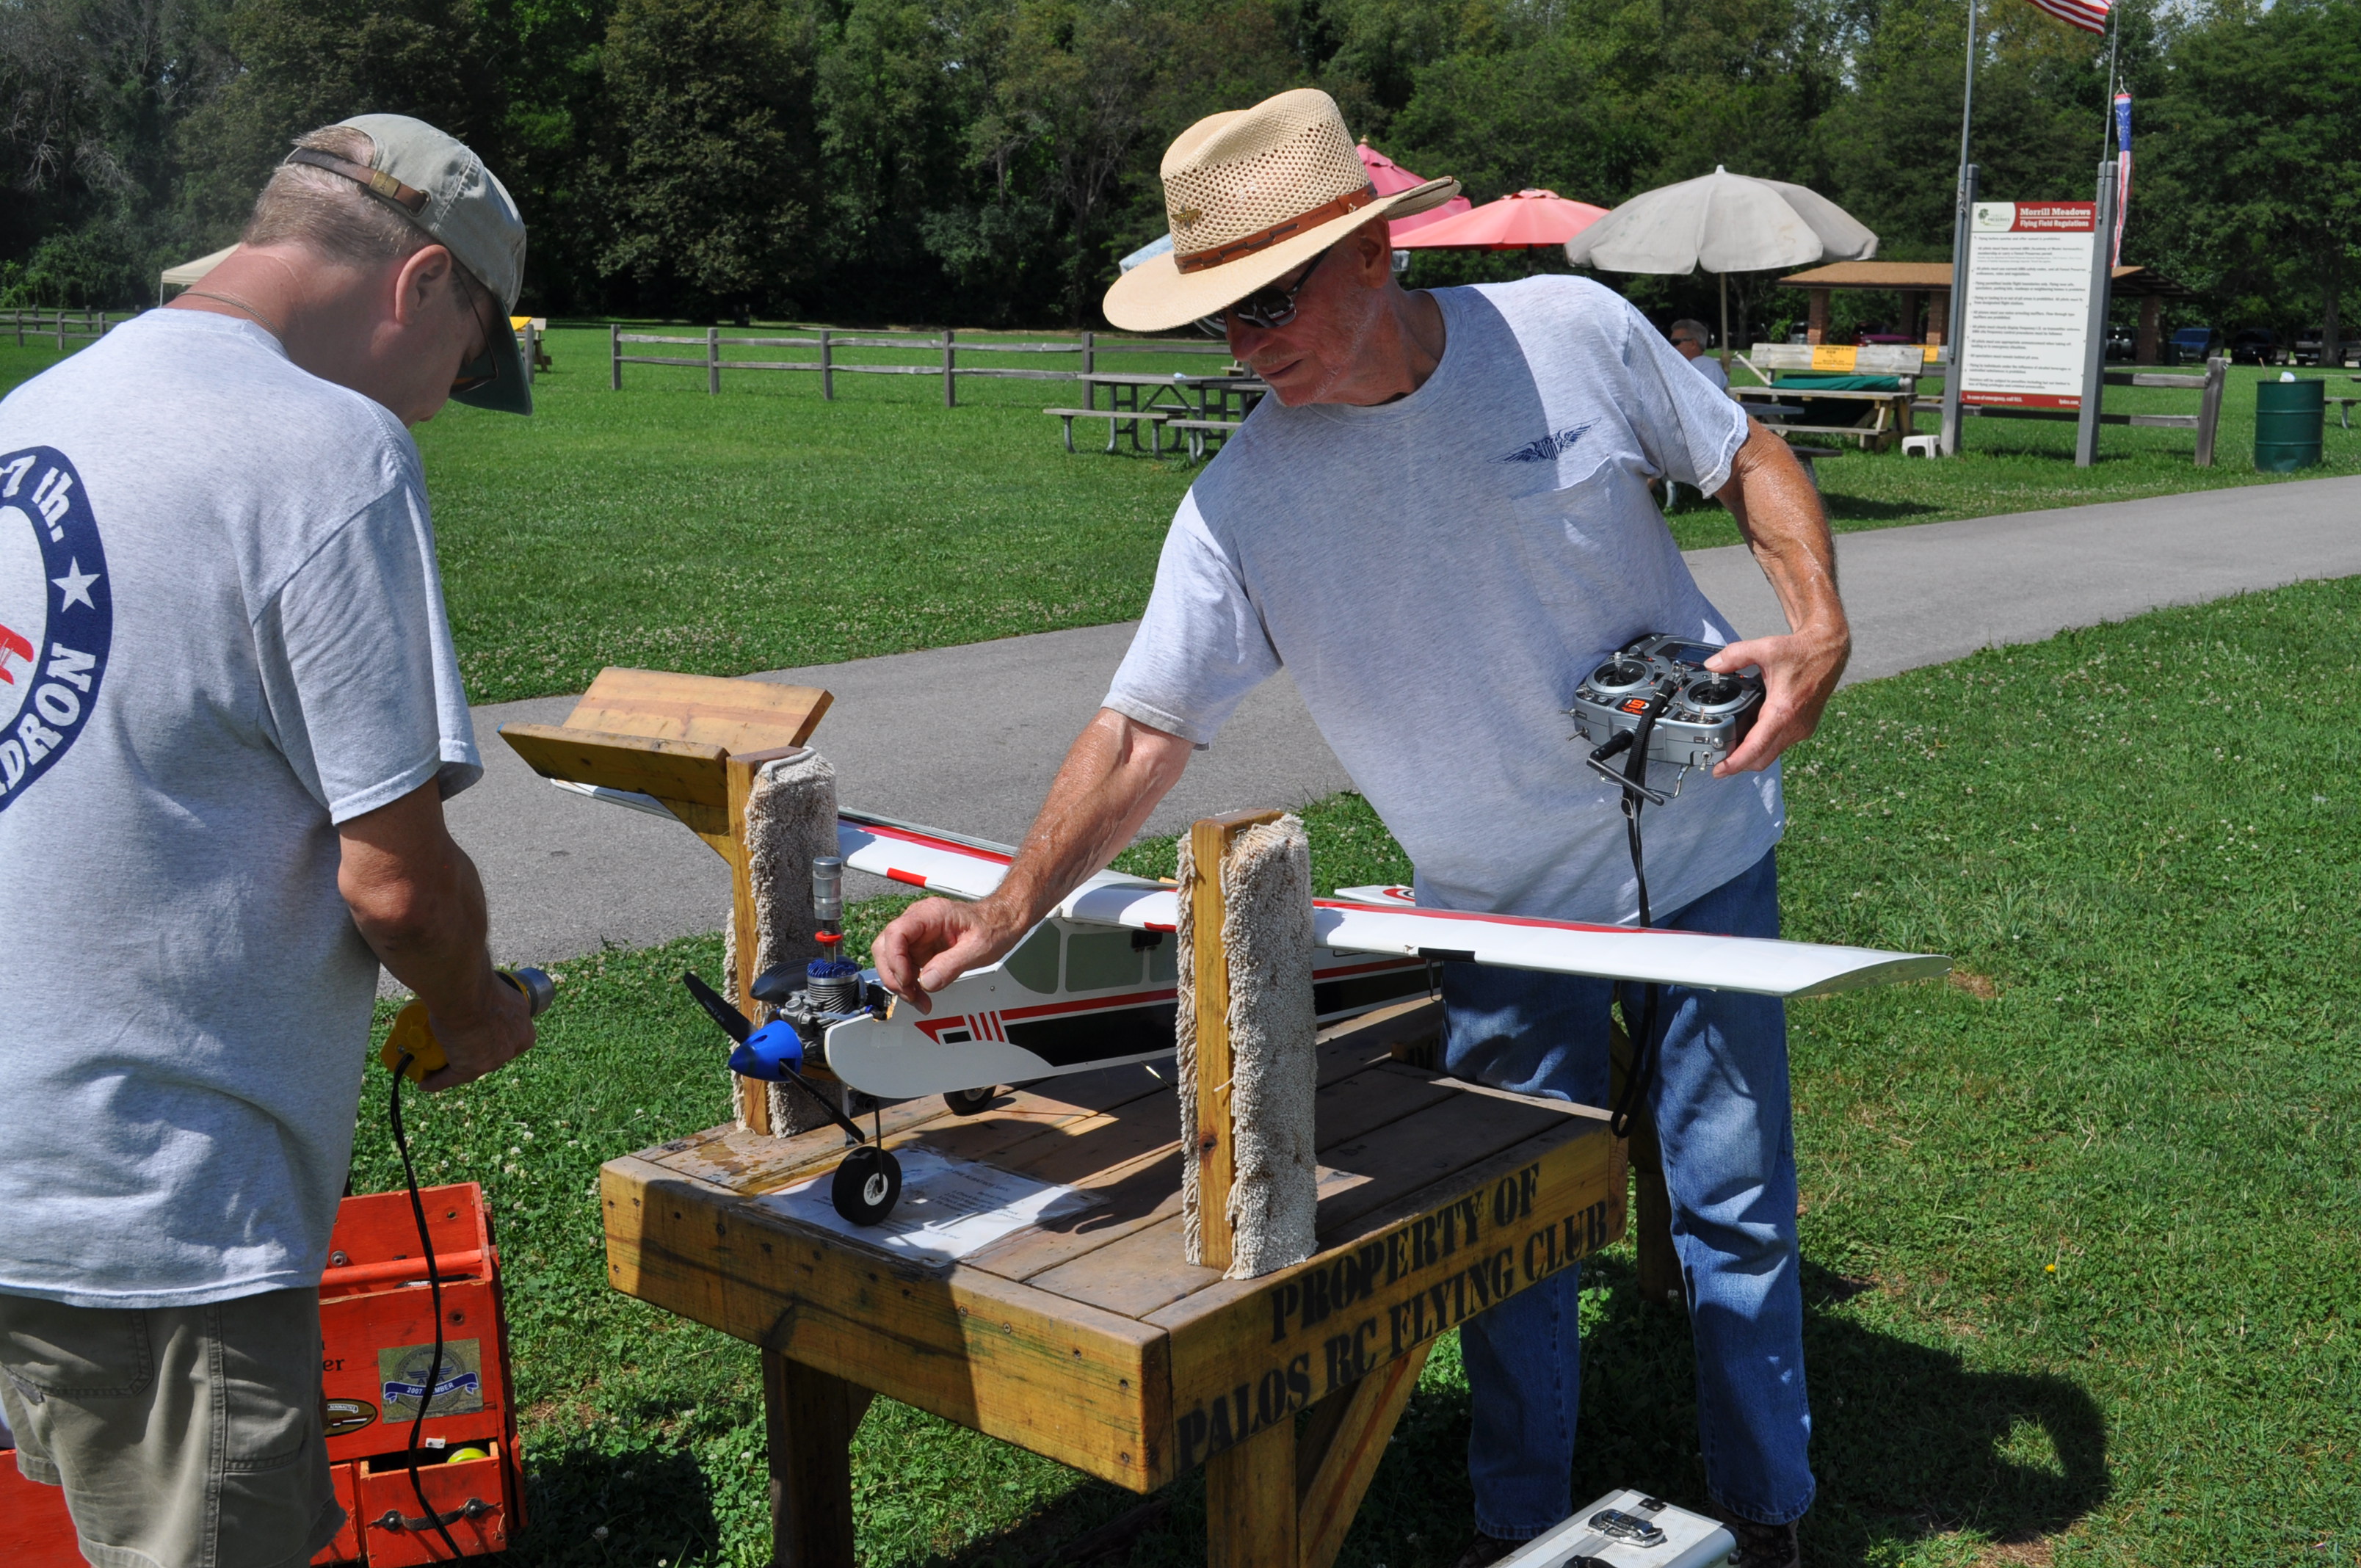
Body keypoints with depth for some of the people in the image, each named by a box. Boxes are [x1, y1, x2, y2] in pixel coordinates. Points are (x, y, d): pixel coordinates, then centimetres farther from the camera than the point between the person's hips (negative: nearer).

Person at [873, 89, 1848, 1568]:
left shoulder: (1574, 331, -15)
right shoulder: (1241, 503, -16)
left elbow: (1747, 456, 1)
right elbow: (1142, 731, -16)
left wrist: (1820, 627, -15)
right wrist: (1007, 913, -27)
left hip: (1703, 845, 0)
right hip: (1501, 903, 0)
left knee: (1733, 1200, 9)